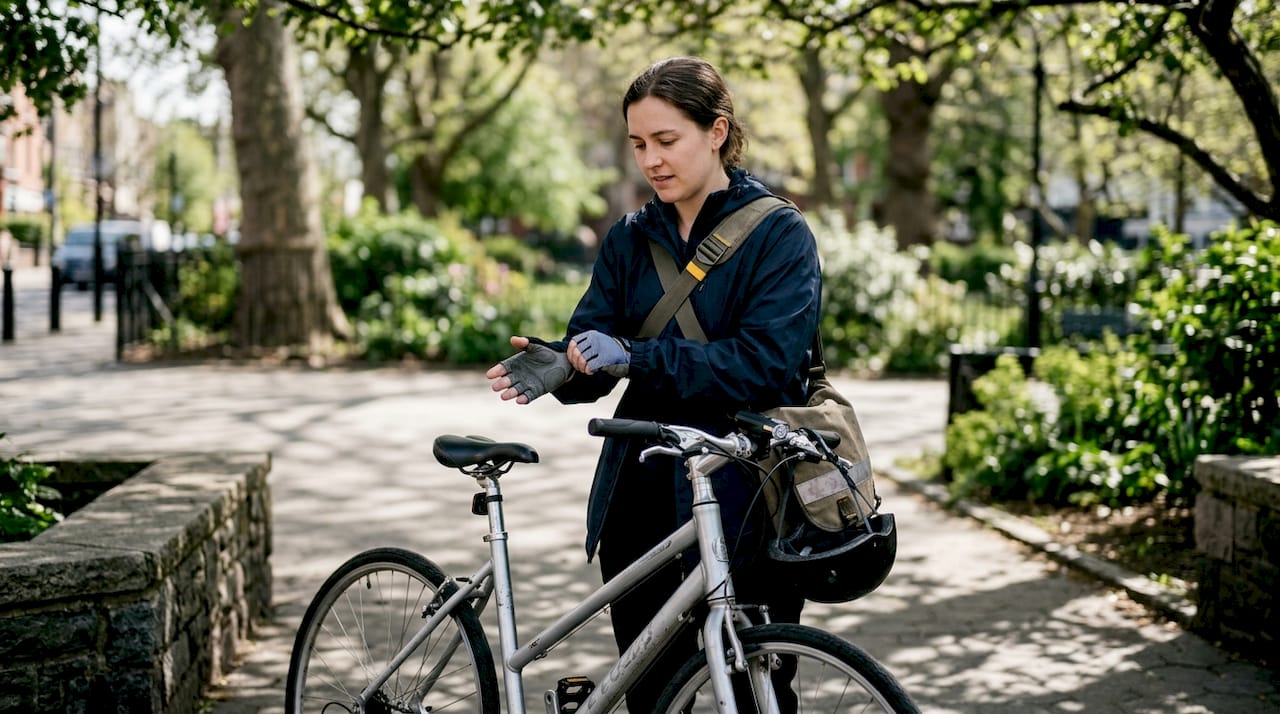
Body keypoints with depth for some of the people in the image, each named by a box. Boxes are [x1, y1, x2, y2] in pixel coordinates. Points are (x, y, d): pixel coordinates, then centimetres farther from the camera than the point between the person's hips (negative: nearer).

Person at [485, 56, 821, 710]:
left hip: (743, 502, -5)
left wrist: (635, 358, -25)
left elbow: (765, 361, -18)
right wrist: (561, 366, -22)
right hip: (642, 500, 5)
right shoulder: (629, 239, 10)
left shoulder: (780, 234, -6)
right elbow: (594, 341, 2)